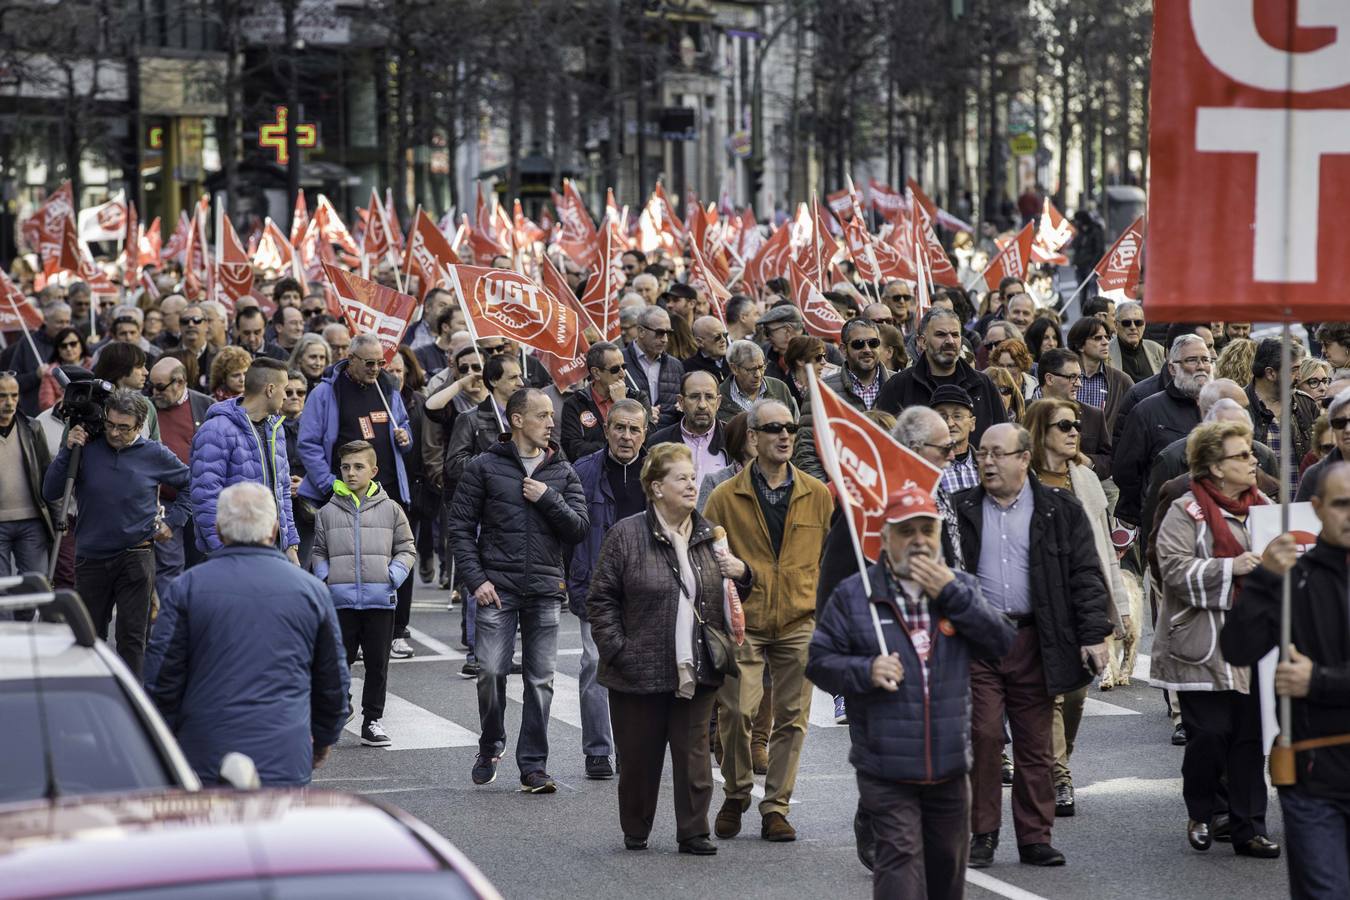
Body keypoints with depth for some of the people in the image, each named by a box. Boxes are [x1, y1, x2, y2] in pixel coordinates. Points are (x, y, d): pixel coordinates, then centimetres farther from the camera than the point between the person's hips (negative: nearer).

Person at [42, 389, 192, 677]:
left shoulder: (155, 455, 0)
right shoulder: (87, 449, -2)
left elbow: (191, 483, 16)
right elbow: (50, 493, -3)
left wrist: (172, 521, 8)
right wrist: (67, 451, -11)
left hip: (135, 558, -1)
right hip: (90, 558, 2)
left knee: (131, 636, -4)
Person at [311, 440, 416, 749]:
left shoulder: (390, 510, 5)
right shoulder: (328, 512, 6)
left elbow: (406, 549, 10)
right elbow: (319, 552, 15)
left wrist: (394, 575, -5)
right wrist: (324, 576, -2)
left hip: (380, 599, 1)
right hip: (340, 599, 0)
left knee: (377, 664, 6)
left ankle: (372, 720, 14)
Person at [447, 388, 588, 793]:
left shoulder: (562, 472, 12)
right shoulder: (485, 467, 3)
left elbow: (578, 529, 5)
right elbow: (461, 527, 2)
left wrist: (547, 499, -8)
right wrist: (476, 579, -7)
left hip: (545, 590, 3)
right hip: (498, 587, -2)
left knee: (541, 679, 1)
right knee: (492, 671, -10)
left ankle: (533, 766, 7)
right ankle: (490, 748, 14)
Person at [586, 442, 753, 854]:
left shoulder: (709, 535, 9)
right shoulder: (626, 535, -5)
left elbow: (732, 596, 21)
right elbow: (601, 599, -2)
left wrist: (741, 573, -2)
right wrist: (616, 650, -10)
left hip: (697, 668, 3)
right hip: (640, 671, -3)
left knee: (693, 754, 2)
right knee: (639, 755, 6)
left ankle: (694, 832, 9)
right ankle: (635, 831, 22)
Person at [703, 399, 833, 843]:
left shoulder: (818, 495, 6)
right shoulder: (726, 497, 1)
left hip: (799, 623, 2)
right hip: (743, 623, -2)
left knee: (792, 716, 2)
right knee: (738, 712, -10)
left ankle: (776, 807, 11)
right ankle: (736, 797, 11)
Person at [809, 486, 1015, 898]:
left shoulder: (961, 588, 9)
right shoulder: (853, 595, 0)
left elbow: (1004, 642, -4)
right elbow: (818, 660, 1)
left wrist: (952, 595, -12)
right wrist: (865, 671, -17)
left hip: (949, 767, 4)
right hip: (886, 770, -4)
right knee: (899, 862, -13)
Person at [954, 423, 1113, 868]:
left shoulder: (1060, 511, 5)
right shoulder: (960, 511, 9)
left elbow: (1086, 576, 4)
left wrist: (1094, 636, -4)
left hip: (1035, 642, 0)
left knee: (1035, 744, 5)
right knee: (982, 736, -5)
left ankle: (1034, 836, 12)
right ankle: (981, 834, 4)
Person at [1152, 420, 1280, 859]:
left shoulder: (1262, 506, 14)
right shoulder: (1185, 512, -5)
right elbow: (1175, 569, -16)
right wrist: (1232, 568, -23)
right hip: (1205, 647, -5)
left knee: (1250, 736, 4)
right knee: (1209, 733, -5)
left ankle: (1249, 829, 9)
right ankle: (1200, 814, 19)